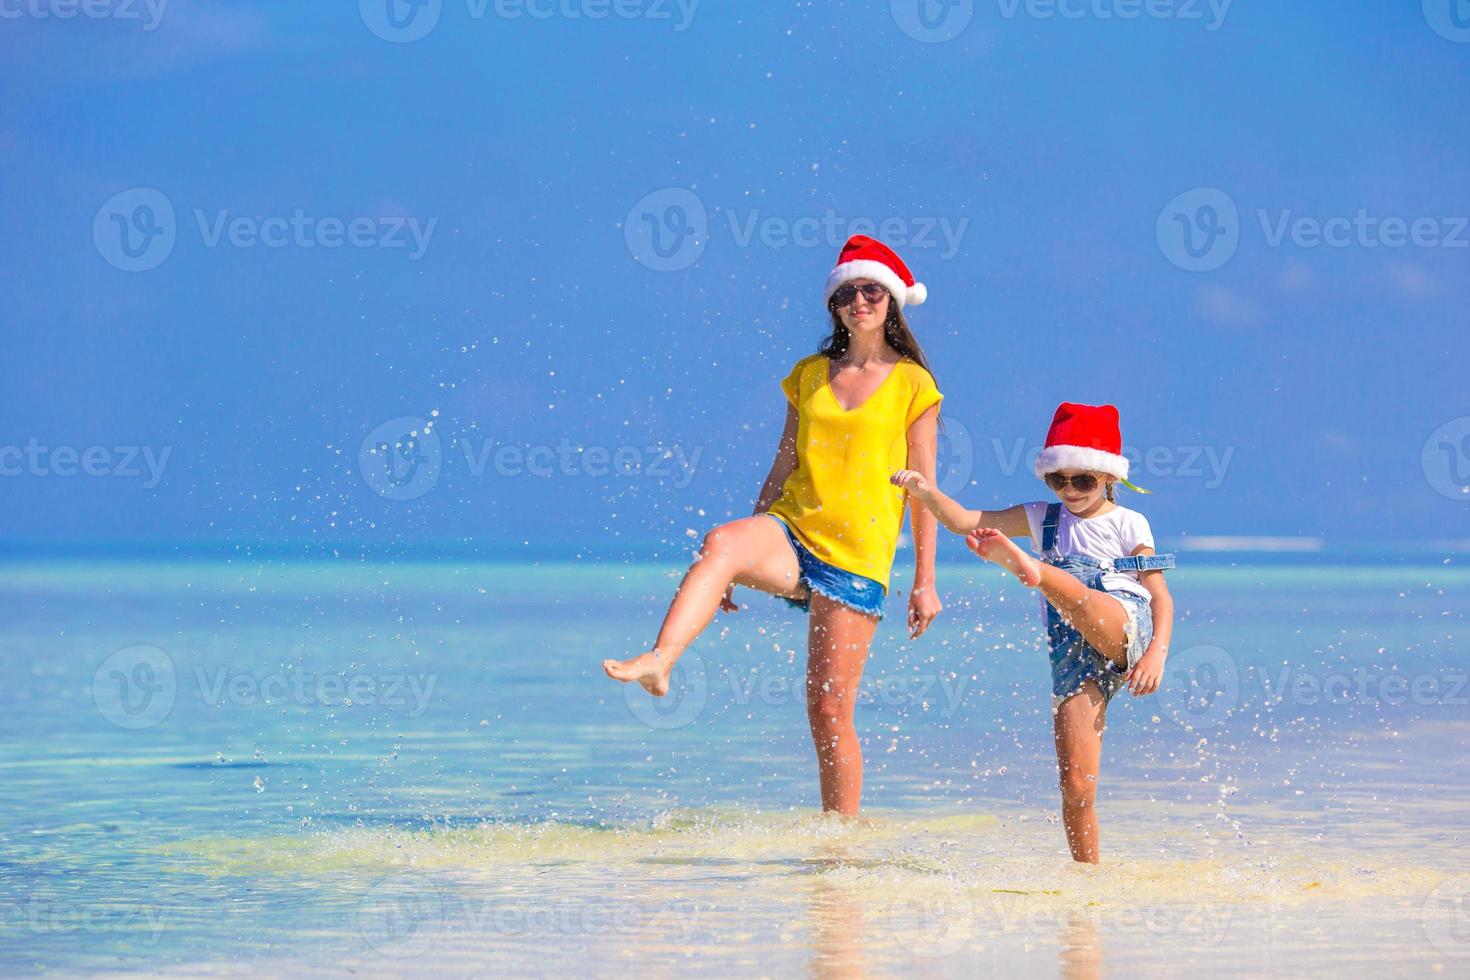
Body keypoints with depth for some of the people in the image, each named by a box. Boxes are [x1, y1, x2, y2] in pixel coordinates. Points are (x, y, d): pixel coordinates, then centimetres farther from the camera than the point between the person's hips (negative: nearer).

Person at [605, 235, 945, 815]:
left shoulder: (912, 384, 4)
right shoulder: (809, 375, 14)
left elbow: (923, 487, 3)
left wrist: (925, 581, 0)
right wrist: (743, 562, 14)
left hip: (856, 555, -3)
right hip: (790, 532, 3)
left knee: (829, 711, -5)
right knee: (722, 543, -34)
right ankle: (658, 663, -52)